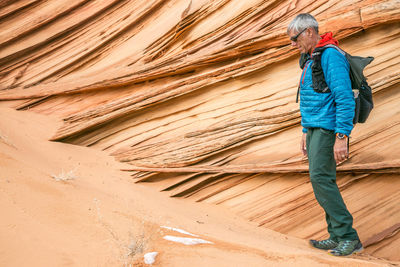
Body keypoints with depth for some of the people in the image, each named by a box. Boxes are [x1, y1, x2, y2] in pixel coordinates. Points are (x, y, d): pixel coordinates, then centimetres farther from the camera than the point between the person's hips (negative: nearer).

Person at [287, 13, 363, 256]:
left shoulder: (331, 56, -14)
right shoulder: (311, 60, 17)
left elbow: (346, 99, -21)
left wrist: (341, 138, -25)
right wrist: (306, 132, 22)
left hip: (329, 129, -10)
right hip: (315, 129, 10)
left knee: (320, 179, -15)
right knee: (323, 181, 7)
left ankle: (349, 237, -7)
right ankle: (337, 237, 12)